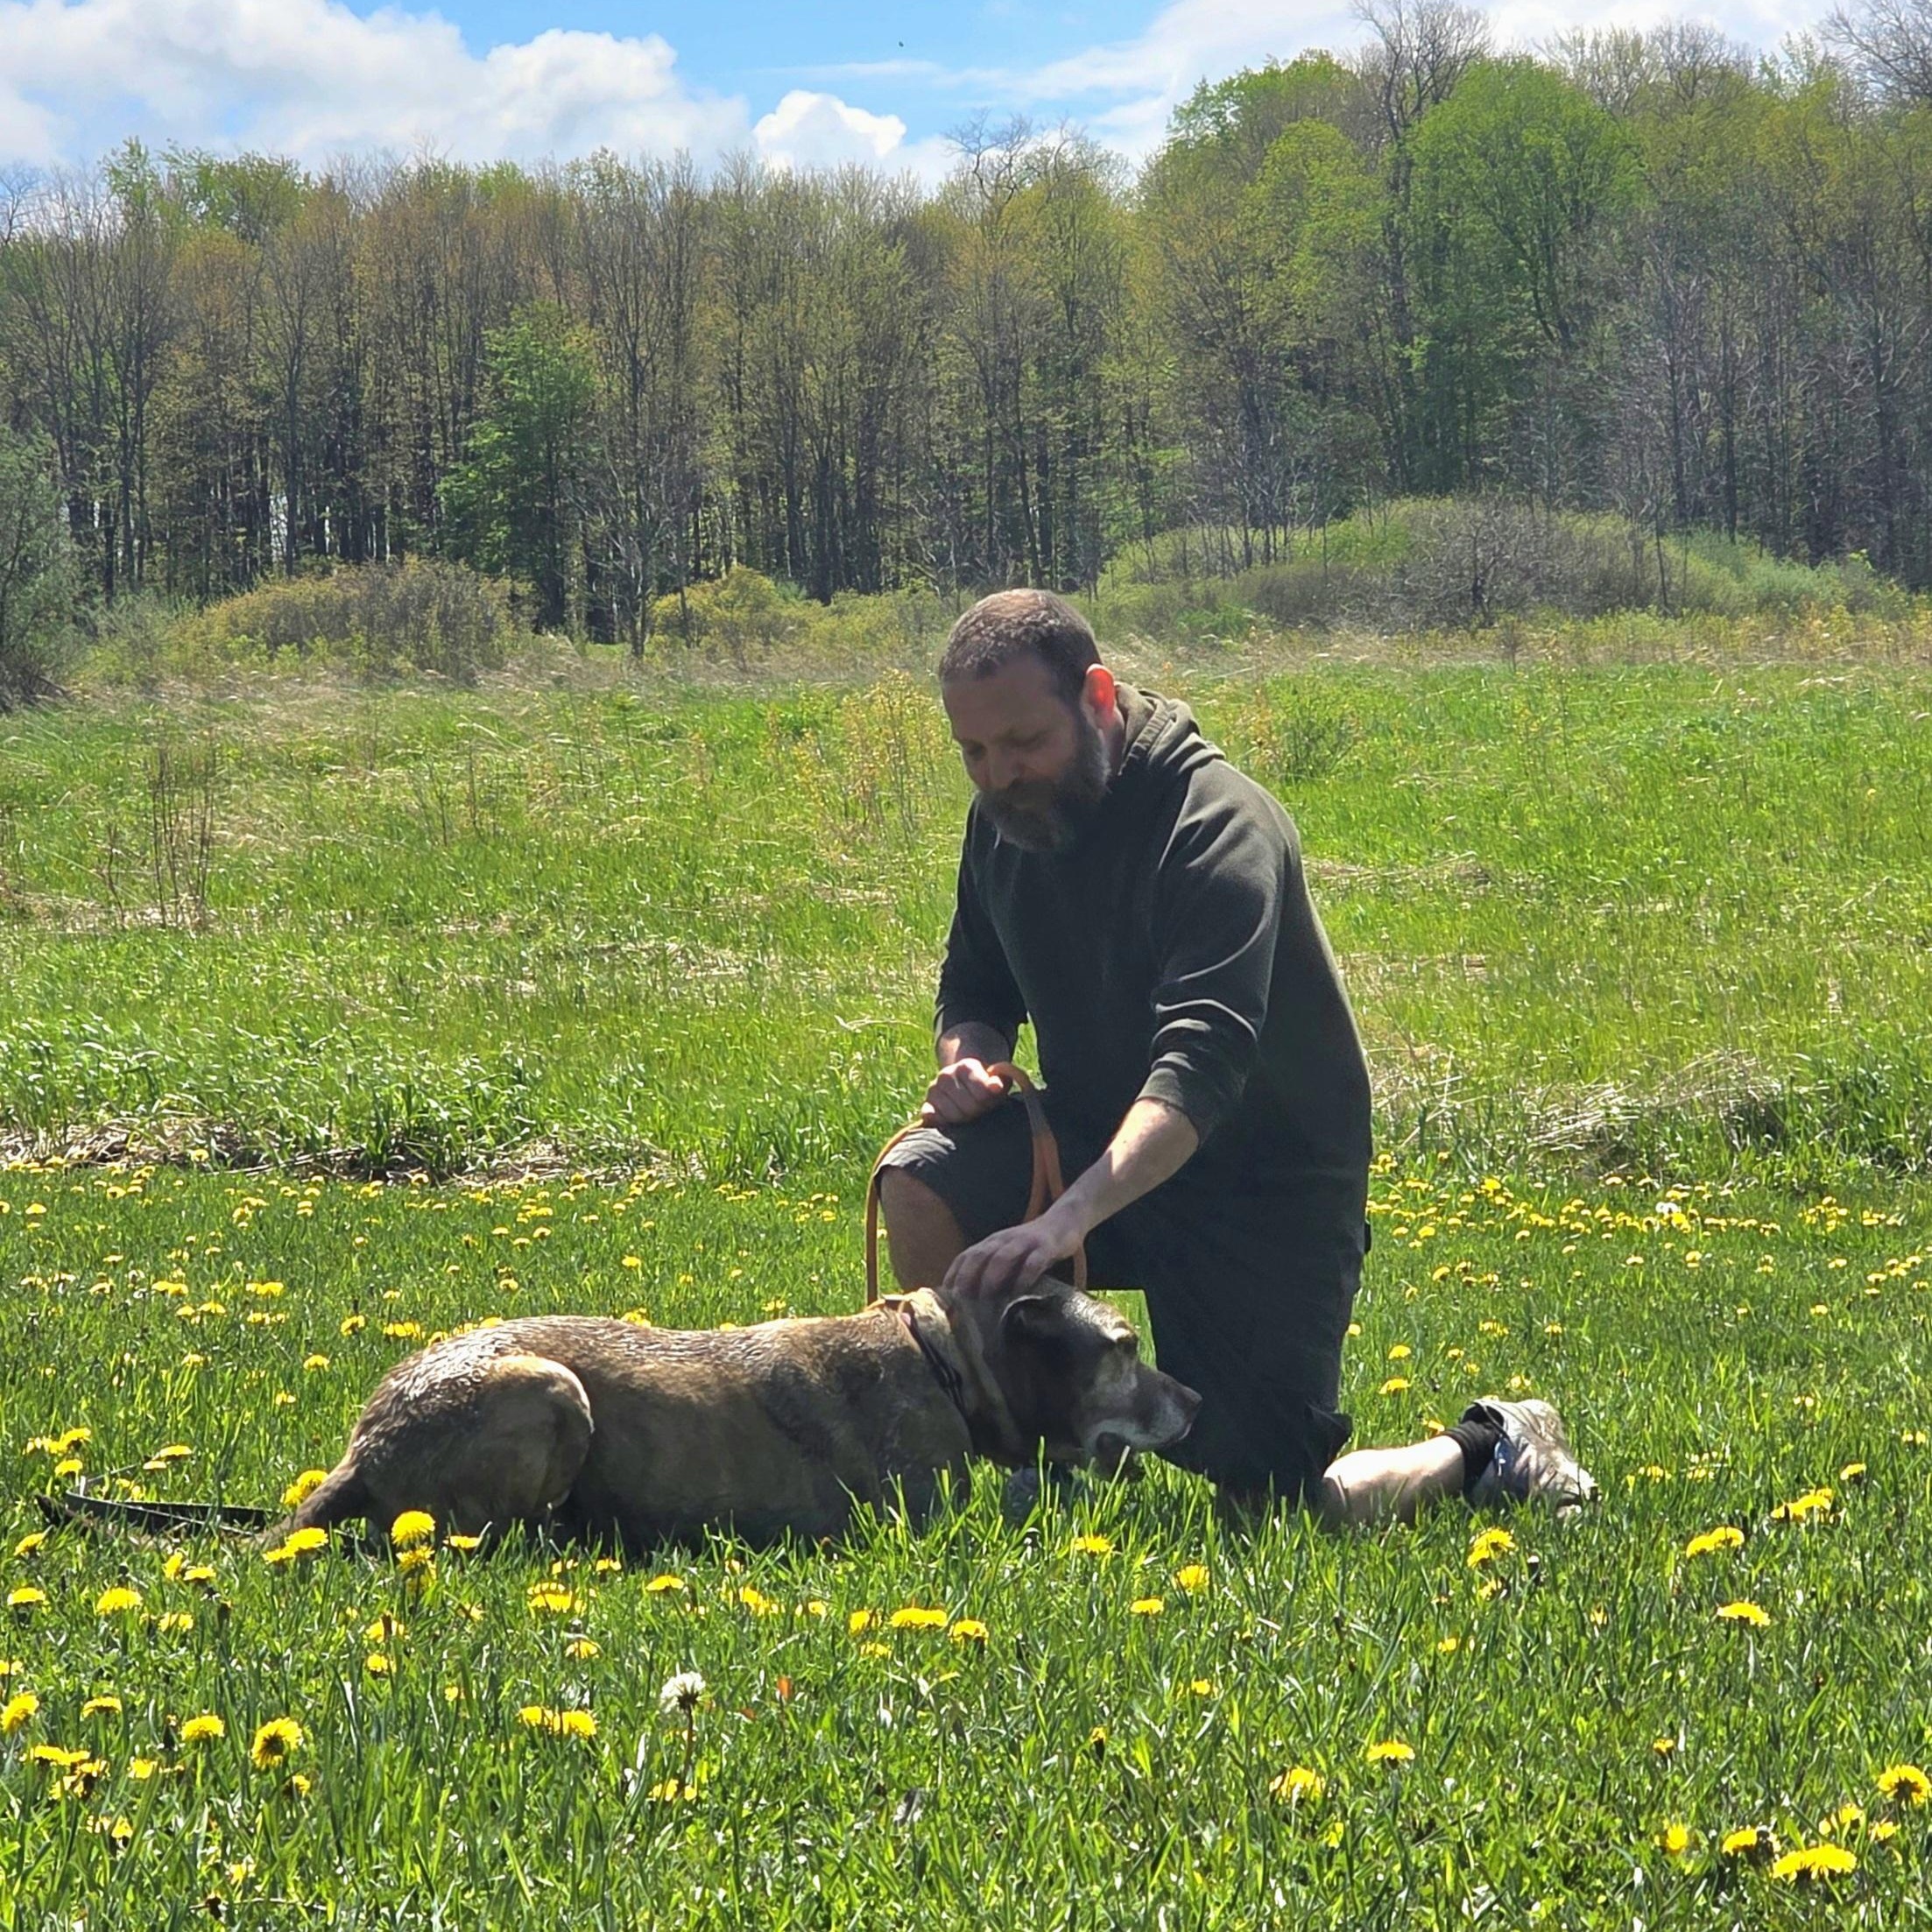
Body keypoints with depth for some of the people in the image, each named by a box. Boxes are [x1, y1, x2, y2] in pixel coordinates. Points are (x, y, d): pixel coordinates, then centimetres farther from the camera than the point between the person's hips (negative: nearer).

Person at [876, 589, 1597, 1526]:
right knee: (920, 1184, -25)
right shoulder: (1005, 817, -2)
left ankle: (1490, 1453, 22)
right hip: (1095, 1144, 6)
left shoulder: (1217, 825, -25)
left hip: (1265, 1187, -6)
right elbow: (975, 987, 14)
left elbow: (1203, 1064, -37)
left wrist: (1066, 1219, -52)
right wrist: (966, 1059, -13)